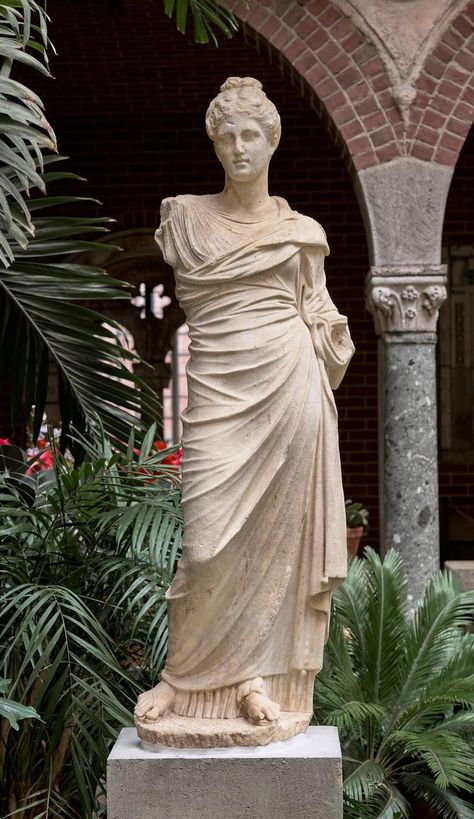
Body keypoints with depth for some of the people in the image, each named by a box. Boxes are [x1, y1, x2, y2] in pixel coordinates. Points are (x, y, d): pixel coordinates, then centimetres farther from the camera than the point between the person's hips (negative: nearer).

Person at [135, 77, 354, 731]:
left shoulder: (304, 233, 14)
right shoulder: (184, 217, 12)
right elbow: (173, 300, 17)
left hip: (287, 388, 1)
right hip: (219, 390, -1)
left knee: (278, 533, 0)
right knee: (213, 537, -9)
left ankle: (263, 674, 10)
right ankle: (190, 676, 7)